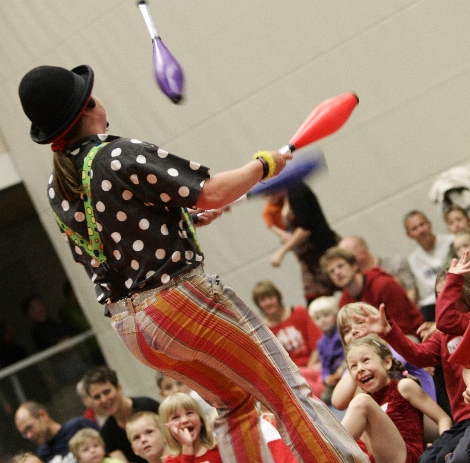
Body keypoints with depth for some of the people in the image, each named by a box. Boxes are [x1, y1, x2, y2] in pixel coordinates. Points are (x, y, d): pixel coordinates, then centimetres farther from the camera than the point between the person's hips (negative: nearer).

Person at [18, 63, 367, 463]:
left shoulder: (57, 191, 8)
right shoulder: (119, 156, -16)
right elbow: (212, 193, -17)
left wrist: (187, 219, 21)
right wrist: (262, 165, 1)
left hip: (127, 324, 8)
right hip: (182, 302, -8)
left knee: (234, 401, 24)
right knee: (290, 394, -2)